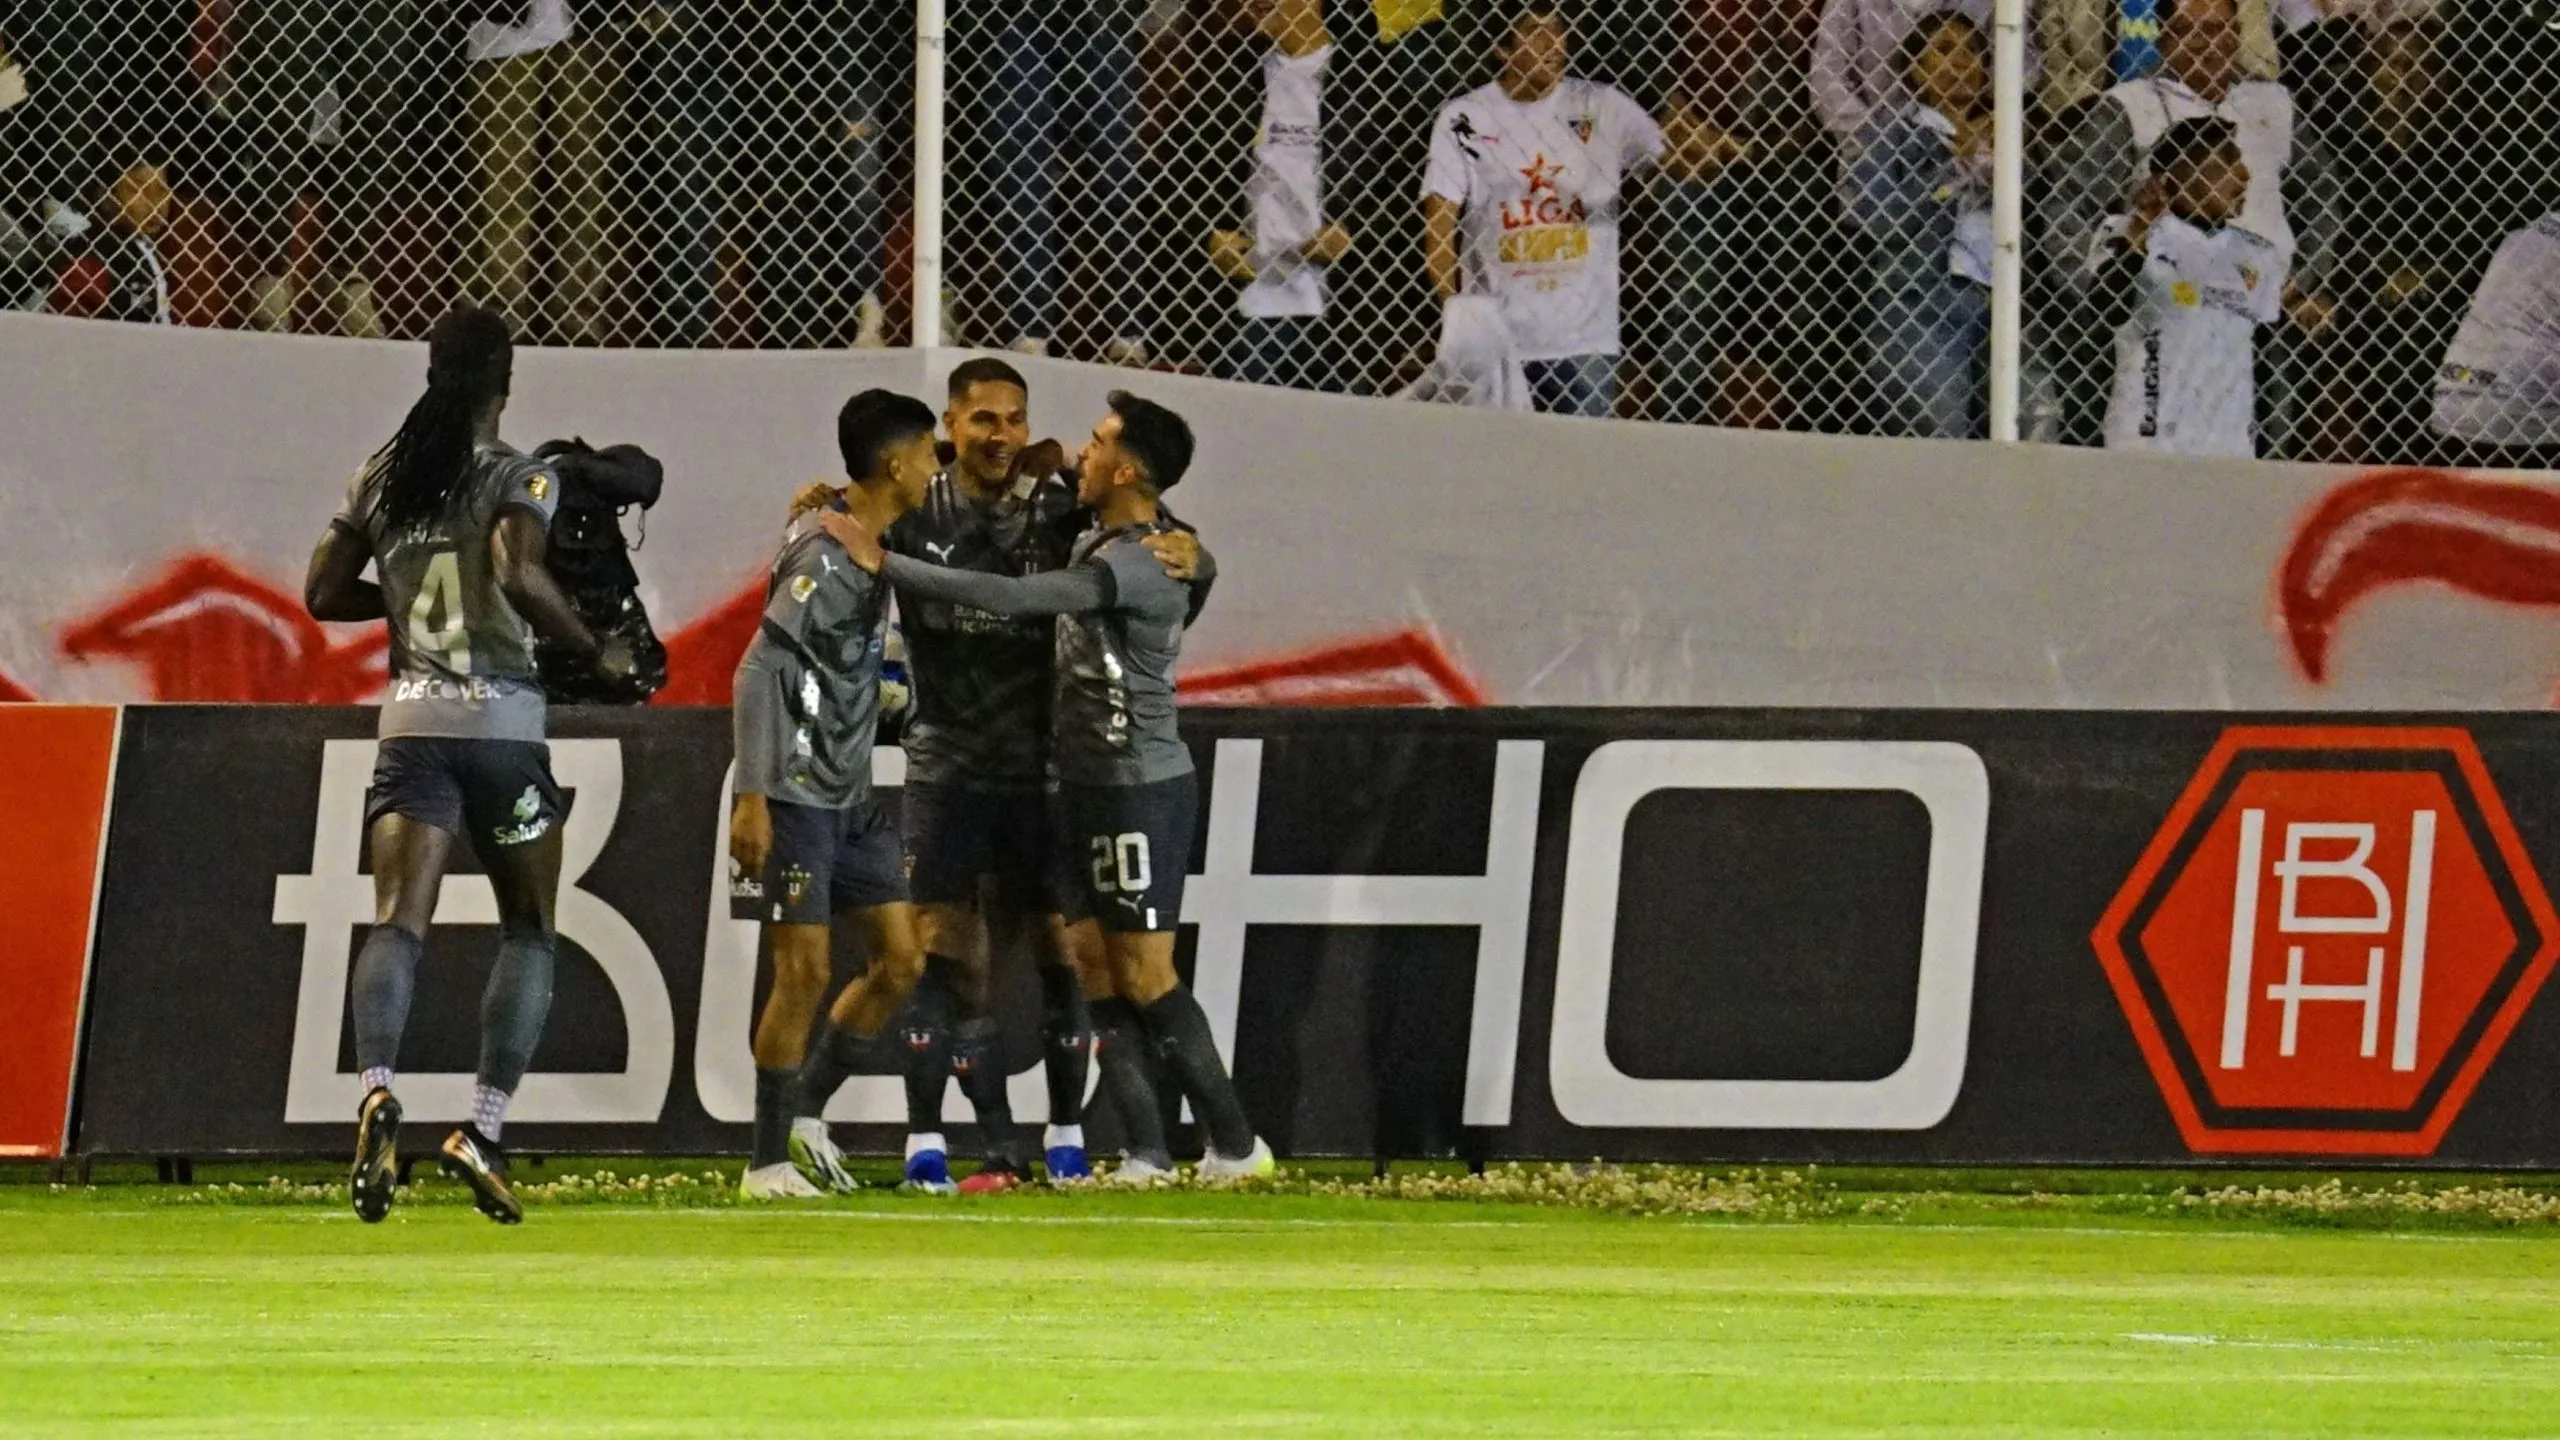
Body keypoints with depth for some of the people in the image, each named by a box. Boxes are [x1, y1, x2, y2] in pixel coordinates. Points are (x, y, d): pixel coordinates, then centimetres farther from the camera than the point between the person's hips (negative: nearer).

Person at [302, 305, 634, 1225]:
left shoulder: (381, 478, 9)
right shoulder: (518, 478, -5)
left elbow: (324, 593, 11)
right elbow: (519, 574, -22)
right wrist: (597, 652, -8)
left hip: (411, 722, 3)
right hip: (501, 723, -3)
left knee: (397, 920, -8)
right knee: (530, 931, 12)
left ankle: (378, 1087, -36)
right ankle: (484, 1126, -2)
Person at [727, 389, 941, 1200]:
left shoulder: (876, 547, 10)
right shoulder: (823, 554, -17)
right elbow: (760, 673, -20)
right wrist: (752, 795, -24)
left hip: (850, 794, 9)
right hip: (796, 792, -9)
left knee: (901, 959, 8)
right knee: (804, 969, -7)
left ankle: (805, 1116, 19)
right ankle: (770, 1162, 1)